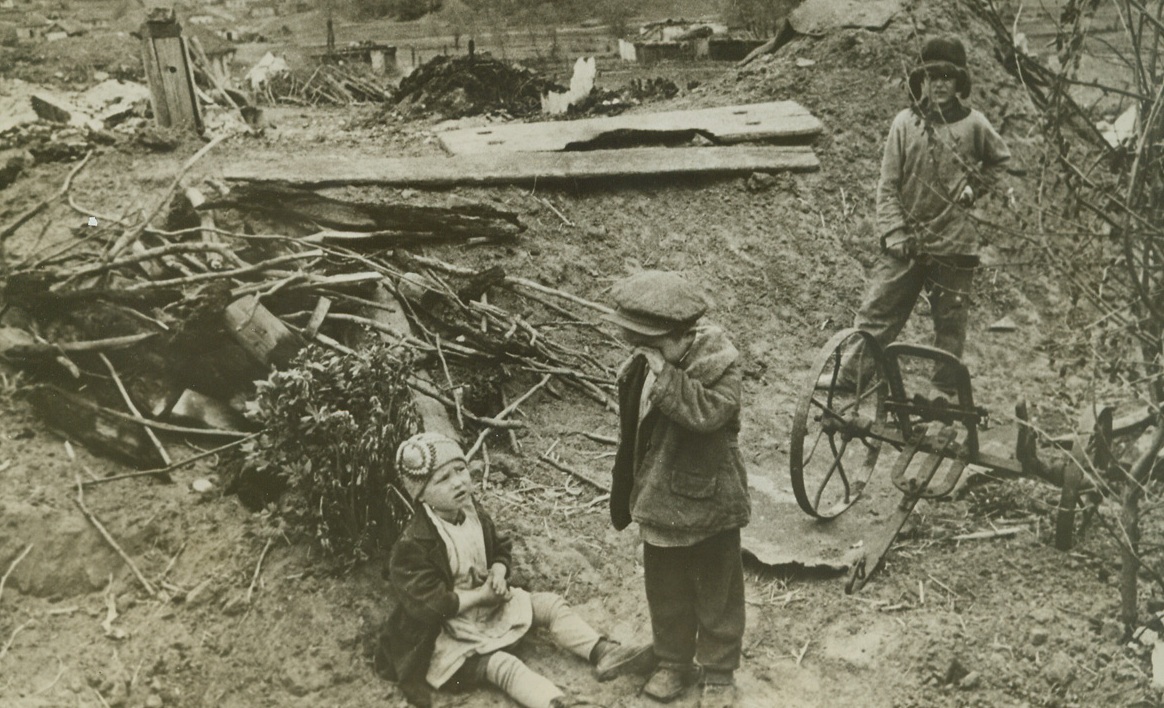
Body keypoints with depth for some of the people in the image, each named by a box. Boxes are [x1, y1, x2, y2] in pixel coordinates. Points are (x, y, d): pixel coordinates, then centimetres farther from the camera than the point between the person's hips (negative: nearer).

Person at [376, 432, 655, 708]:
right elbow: (426, 603, -27)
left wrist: (498, 573, -10)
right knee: (501, 665, -30)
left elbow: (501, 548, 14)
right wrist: (480, 596, -21)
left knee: (549, 604, 0)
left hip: (488, 601, 9)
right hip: (451, 632, -9)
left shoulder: (472, 512, -1)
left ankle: (602, 653, -6)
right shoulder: (413, 545, -26)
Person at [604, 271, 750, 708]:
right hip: (659, 499, 5)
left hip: (709, 500, -5)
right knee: (665, 591, 18)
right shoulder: (644, 363, -3)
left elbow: (707, 412, -38)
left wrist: (663, 371, -35)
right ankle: (673, 663, 38)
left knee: (717, 594, 12)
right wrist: (628, 497, 15)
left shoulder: (720, 363, -19)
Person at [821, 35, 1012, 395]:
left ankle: (945, 390, 23)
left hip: (954, 244, 0)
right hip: (907, 241, 0)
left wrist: (977, 187, 4)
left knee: (950, 321, 9)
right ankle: (850, 375, 12)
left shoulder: (974, 124, 1)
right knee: (877, 310, 1)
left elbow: (1000, 159, 21)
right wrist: (894, 233, -8)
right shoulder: (905, 122, 1)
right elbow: (888, 185, 0)